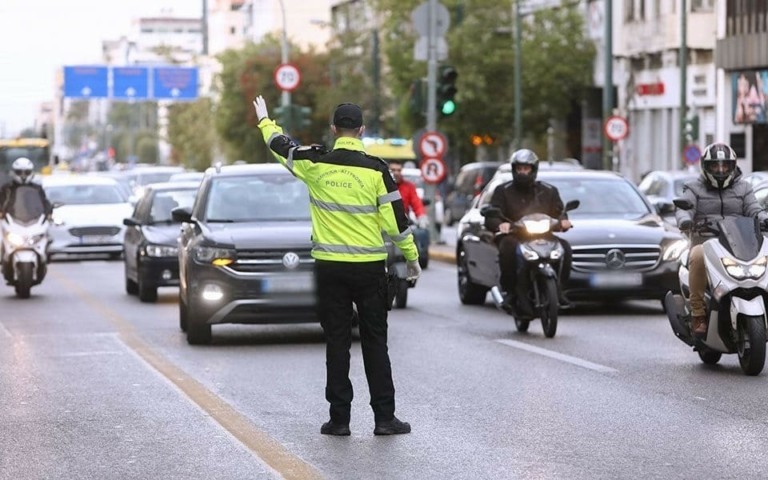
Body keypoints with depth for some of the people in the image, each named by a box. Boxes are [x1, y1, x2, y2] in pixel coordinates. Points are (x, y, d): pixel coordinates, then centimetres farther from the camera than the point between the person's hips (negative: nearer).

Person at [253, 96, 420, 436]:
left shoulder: (316, 164, -3)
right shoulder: (374, 169, -7)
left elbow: (281, 146, 15)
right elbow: (395, 219, -4)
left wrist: (265, 121, 35)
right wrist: (411, 256, 8)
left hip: (330, 267, 1)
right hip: (370, 268, -1)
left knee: (336, 342, 6)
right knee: (375, 343, 5)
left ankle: (339, 418, 7)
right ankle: (384, 418, 5)